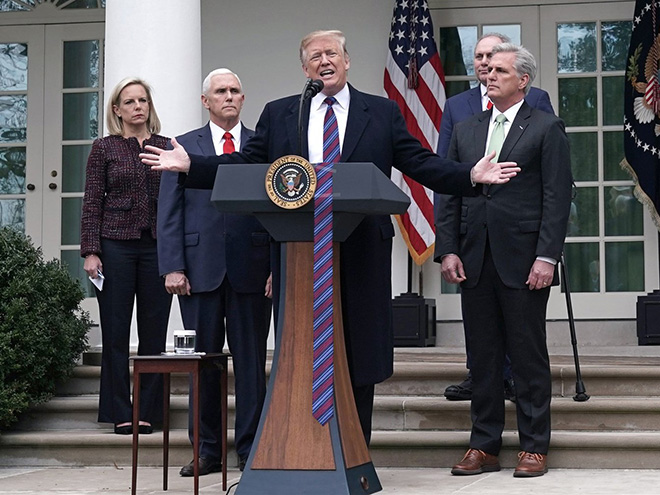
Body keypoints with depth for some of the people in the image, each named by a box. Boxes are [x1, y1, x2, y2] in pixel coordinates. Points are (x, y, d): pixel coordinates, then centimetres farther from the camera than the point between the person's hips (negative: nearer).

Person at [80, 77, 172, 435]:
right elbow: (92, 203, 2)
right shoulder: (104, 149, 5)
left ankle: (148, 411, 11)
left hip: (158, 245, 2)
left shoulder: (166, 147, 10)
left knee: (154, 331, 3)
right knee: (115, 331, 1)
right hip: (116, 246, -2)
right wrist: (90, 252, -6)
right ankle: (120, 414, 8)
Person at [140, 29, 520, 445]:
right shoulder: (278, 115, 12)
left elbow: (421, 164, 4)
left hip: (361, 254, -1)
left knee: (360, 356, 4)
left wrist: (471, 175, -10)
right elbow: (246, 164, 9)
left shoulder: (383, 113, 9)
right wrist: (190, 165, -3)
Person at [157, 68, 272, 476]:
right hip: (201, 270, 1)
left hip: (251, 270, 0)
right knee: (203, 362, 5)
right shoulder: (183, 147, 10)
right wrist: (173, 268, -5)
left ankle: (250, 450, 11)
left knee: (251, 363, 3)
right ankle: (208, 450, 14)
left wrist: (278, 268, -4)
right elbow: (169, 214, 5)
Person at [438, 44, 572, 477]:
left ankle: (535, 447, 10)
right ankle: (484, 446, 16)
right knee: (483, 357, 9)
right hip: (475, 262, 5)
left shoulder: (547, 129, 1)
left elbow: (557, 197, -5)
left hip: (523, 262, -4)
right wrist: (449, 249, 3)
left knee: (529, 357, 2)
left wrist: (546, 257, -13)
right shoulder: (466, 131, 15)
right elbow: (451, 194, 14)